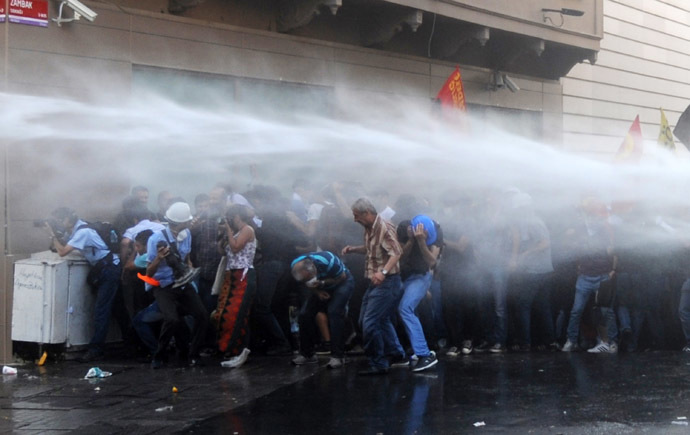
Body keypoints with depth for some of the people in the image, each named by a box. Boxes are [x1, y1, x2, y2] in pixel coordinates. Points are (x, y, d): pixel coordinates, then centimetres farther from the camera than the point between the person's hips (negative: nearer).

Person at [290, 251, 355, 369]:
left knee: (334, 312, -26)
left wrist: (322, 283, -36)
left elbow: (342, 277, -22)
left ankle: (338, 356, -22)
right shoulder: (295, 267, -23)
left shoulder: (328, 261, -39)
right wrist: (317, 292, -22)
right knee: (305, 314, -7)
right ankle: (307, 354, 9)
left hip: (342, 283, -5)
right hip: (322, 287, 5)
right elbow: (308, 283, -2)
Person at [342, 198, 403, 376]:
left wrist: (383, 272, -43)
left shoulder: (385, 228, -18)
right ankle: (398, 355, 32)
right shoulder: (369, 229, 12)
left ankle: (378, 365, -4)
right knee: (382, 321, 19)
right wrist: (353, 249, 10)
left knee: (370, 323, -12)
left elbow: (396, 252, -29)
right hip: (375, 282, 10)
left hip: (387, 282, -10)